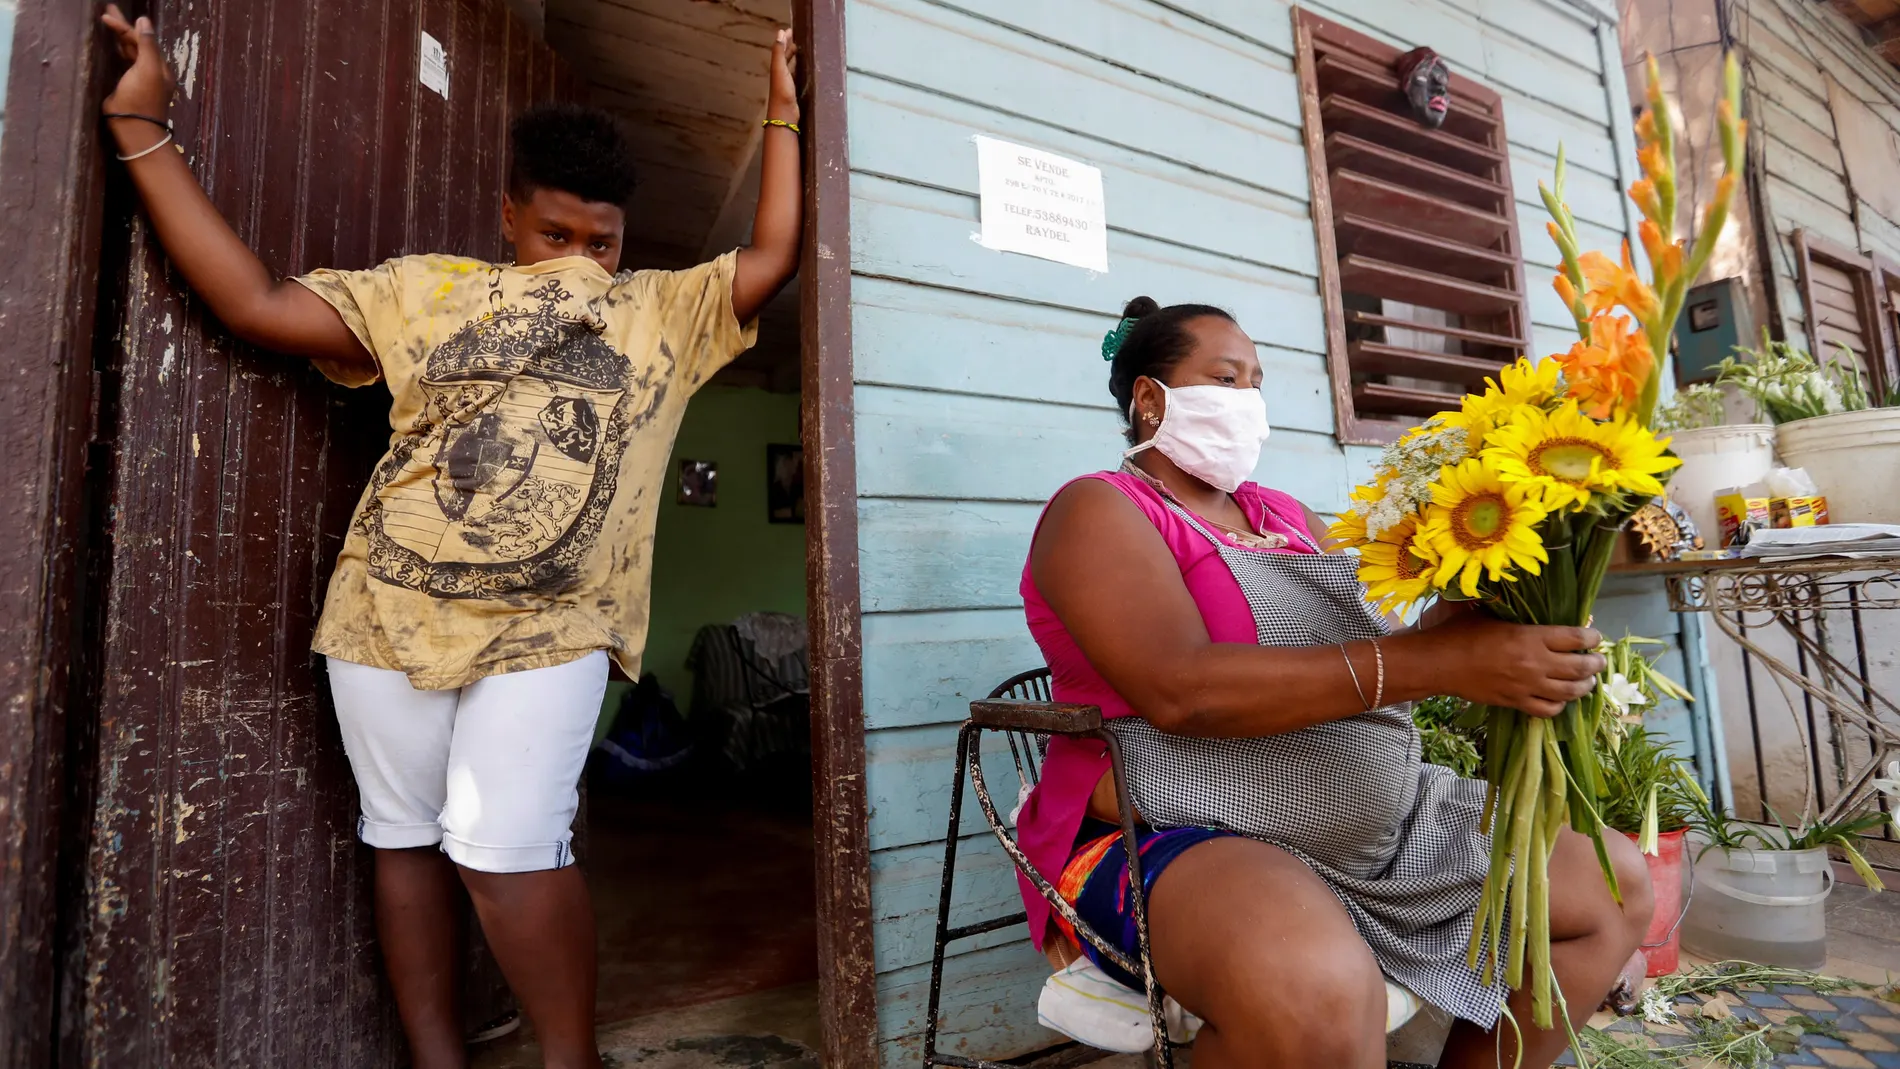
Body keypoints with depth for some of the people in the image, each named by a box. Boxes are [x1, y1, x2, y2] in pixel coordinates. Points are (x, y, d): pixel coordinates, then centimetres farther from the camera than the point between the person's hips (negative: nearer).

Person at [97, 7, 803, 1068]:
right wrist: (143, 128, 7)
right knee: (406, 836, 10)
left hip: (550, 630, -2)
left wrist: (785, 114, 10)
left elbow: (773, 256, 6)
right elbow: (255, 302, 7)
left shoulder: (668, 311, 11)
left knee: (505, 848, -11)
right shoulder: (429, 290, 11)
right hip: (390, 610, 3)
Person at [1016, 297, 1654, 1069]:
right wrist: (1444, 660, -29)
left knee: (1614, 885, 11)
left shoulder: (1285, 515, 16)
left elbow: (1373, 654, 7)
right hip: (1180, 839, -8)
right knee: (1318, 984, -39)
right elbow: (1182, 689, -26)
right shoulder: (1099, 510, -9)